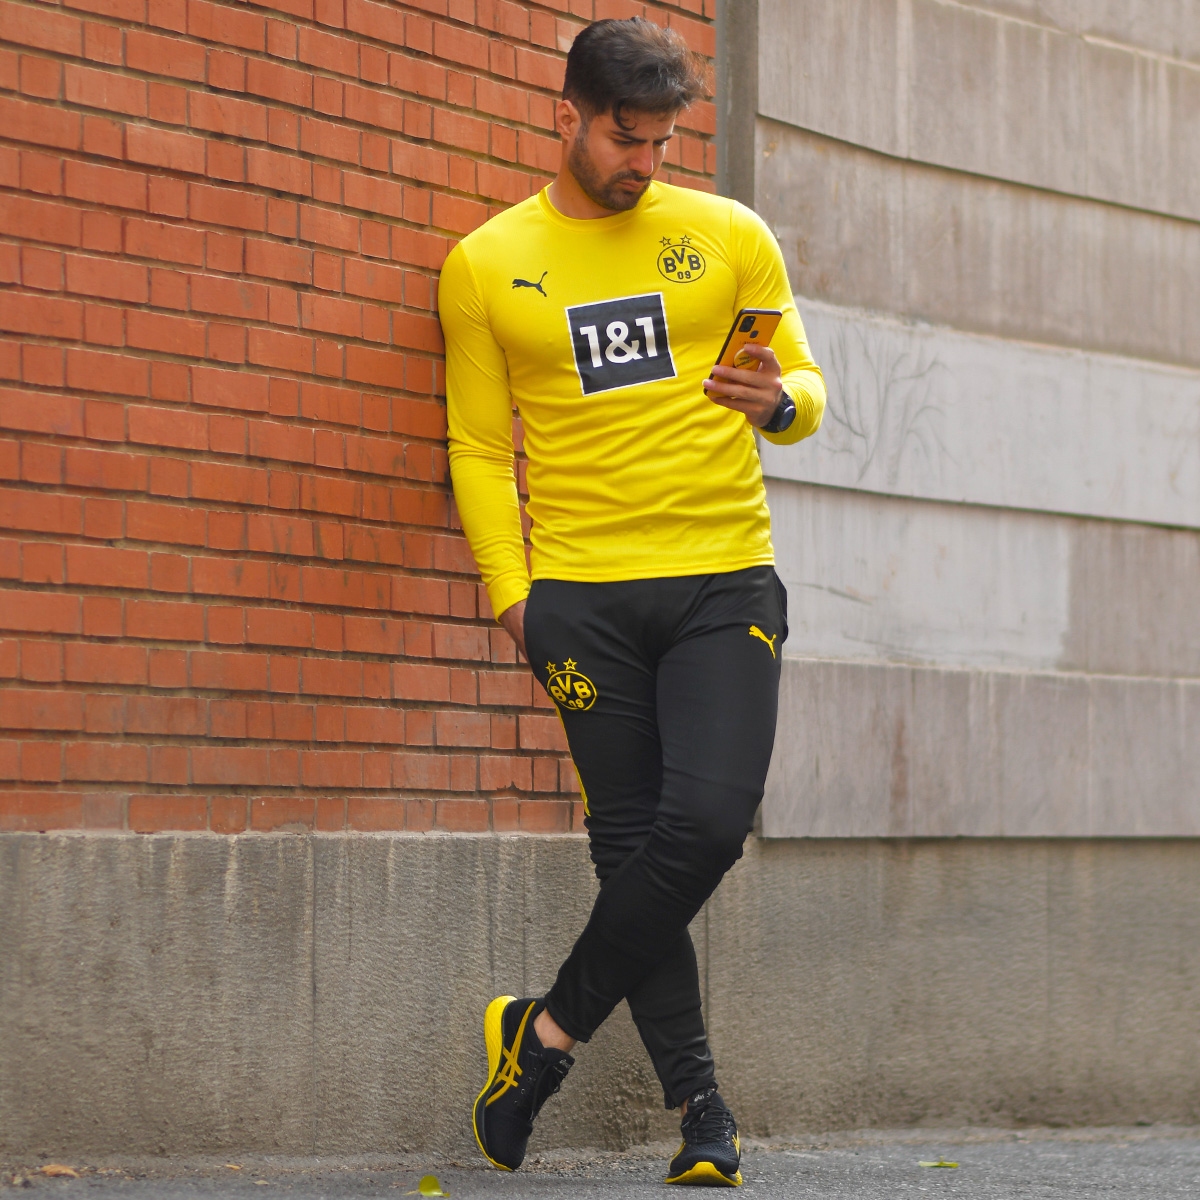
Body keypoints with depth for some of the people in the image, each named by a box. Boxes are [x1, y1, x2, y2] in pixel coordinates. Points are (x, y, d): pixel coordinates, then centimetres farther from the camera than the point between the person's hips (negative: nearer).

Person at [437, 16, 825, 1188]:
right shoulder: (486, 265, 7)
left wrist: (779, 402, -13)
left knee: (707, 821, -14)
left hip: (724, 582, 0)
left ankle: (548, 1031, 3)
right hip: (582, 594, 0)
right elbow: (479, 448, 9)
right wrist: (510, 593, 0)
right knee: (631, 842, 0)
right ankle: (698, 1104, 10)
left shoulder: (728, 237, 8)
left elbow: (807, 387, 11)